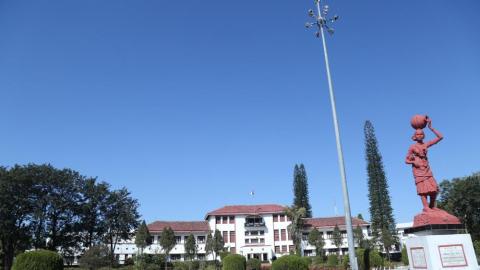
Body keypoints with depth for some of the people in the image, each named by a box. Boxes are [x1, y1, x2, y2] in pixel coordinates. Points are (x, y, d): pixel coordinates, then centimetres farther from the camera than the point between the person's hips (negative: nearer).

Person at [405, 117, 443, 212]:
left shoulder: (426, 145, 7)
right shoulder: (412, 147, -1)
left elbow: (440, 137, 4)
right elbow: (406, 160, 2)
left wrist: (430, 127, 0)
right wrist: (413, 162, -19)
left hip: (427, 169, 4)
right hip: (418, 170, -4)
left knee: (434, 188, 1)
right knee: (423, 188, -13)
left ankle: (432, 205, 17)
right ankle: (426, 206, -16)